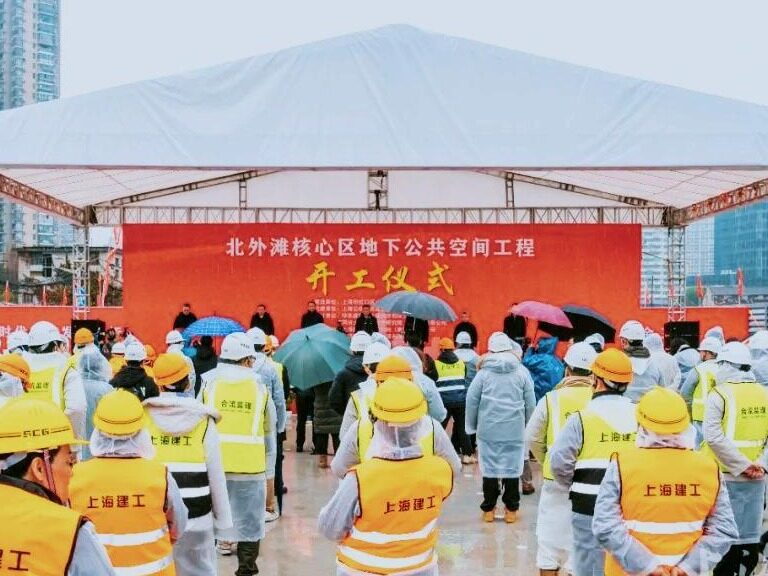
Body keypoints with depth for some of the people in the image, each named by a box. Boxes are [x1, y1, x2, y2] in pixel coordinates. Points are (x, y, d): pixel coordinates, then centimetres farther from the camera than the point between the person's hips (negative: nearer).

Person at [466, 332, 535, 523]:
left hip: (488, 429, 0)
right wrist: (529, 426, 16)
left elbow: (471, 400, -2)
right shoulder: (521, 372, 1)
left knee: (489, 468, 8)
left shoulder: (484, 372, -1)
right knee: (512, 468, 8)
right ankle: (511, 510, 14)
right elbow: (531, 403, 4)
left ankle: (488, 509, 15)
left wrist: (472, 426, 8)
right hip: (514, 430, 0)